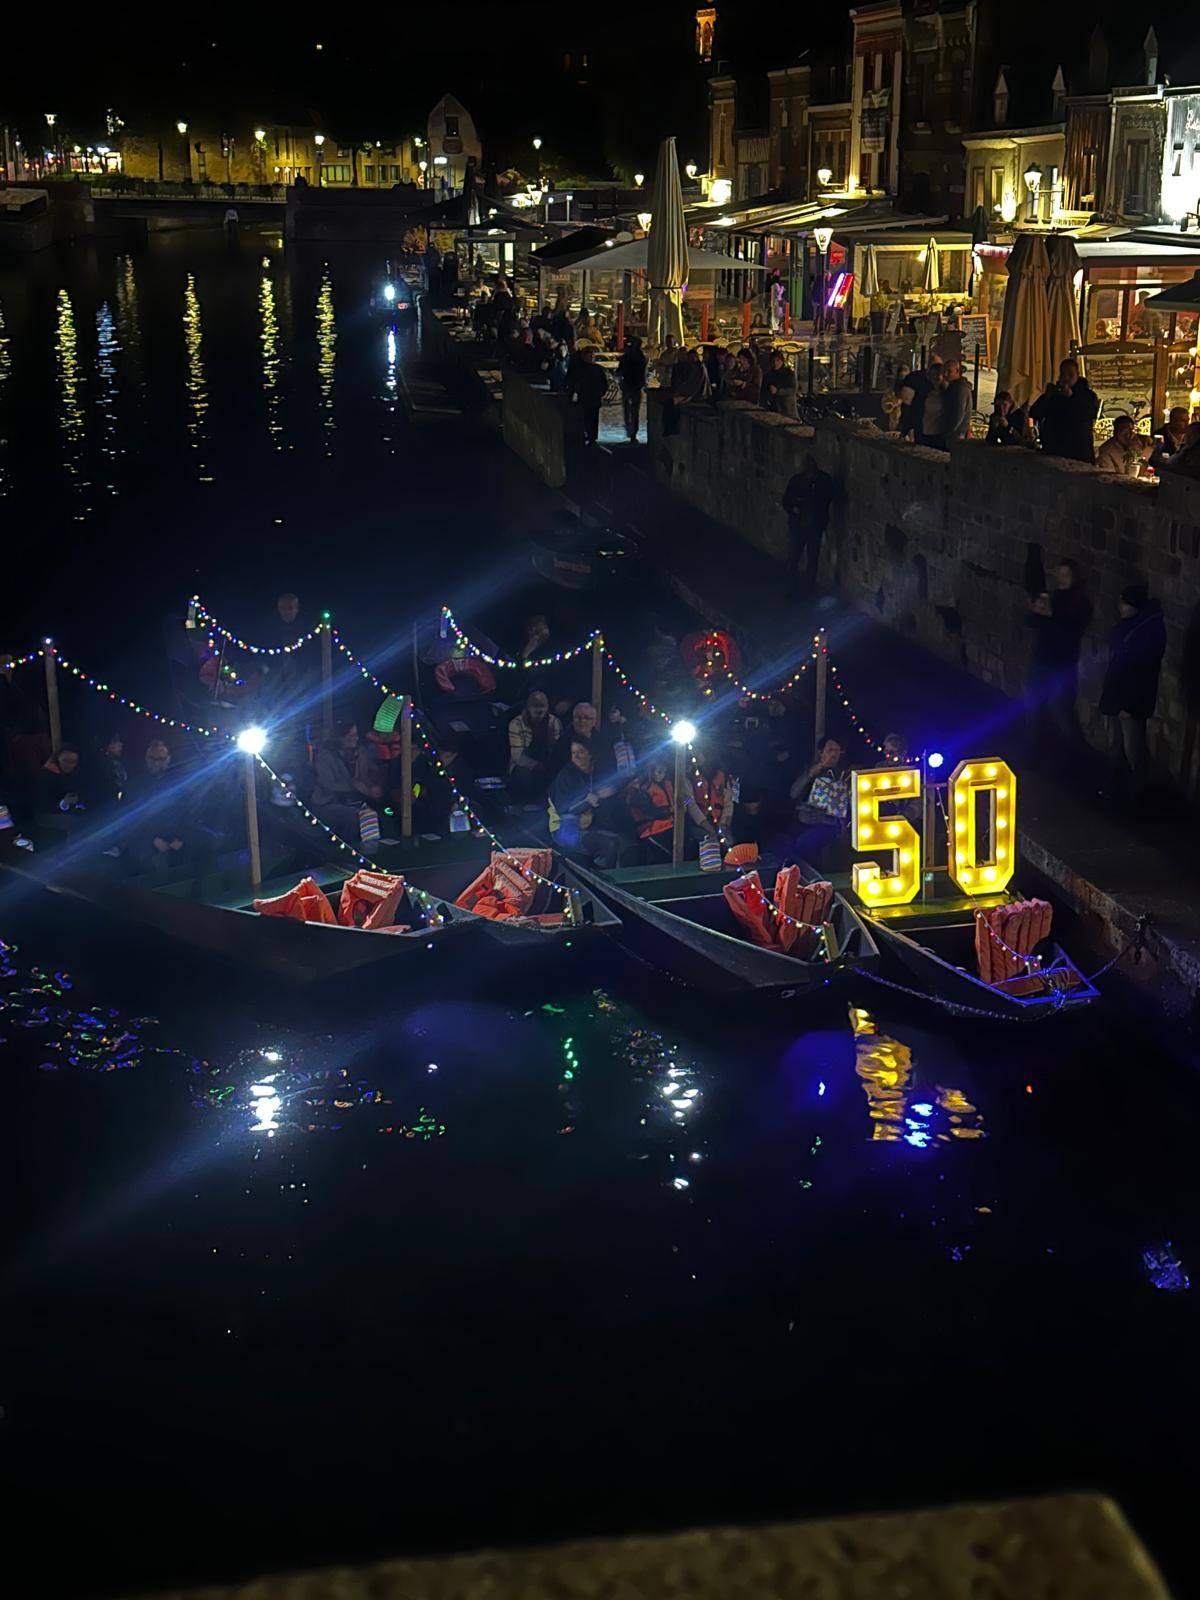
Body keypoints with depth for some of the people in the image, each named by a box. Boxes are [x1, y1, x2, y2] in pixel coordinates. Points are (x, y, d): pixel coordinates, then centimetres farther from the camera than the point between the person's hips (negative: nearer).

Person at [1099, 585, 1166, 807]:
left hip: (1133, 699, -9)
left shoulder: (1152, 630, -17)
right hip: (1116, 695, 9)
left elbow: (1142, 670, -20)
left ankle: (1135, 794, 11)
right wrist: (1107, 692, 15)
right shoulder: (1126, 624, 8)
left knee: (1133, 749, -1)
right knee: (1115, 746, 16)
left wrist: (1131, 704, -21)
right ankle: (1115, 789, 26)